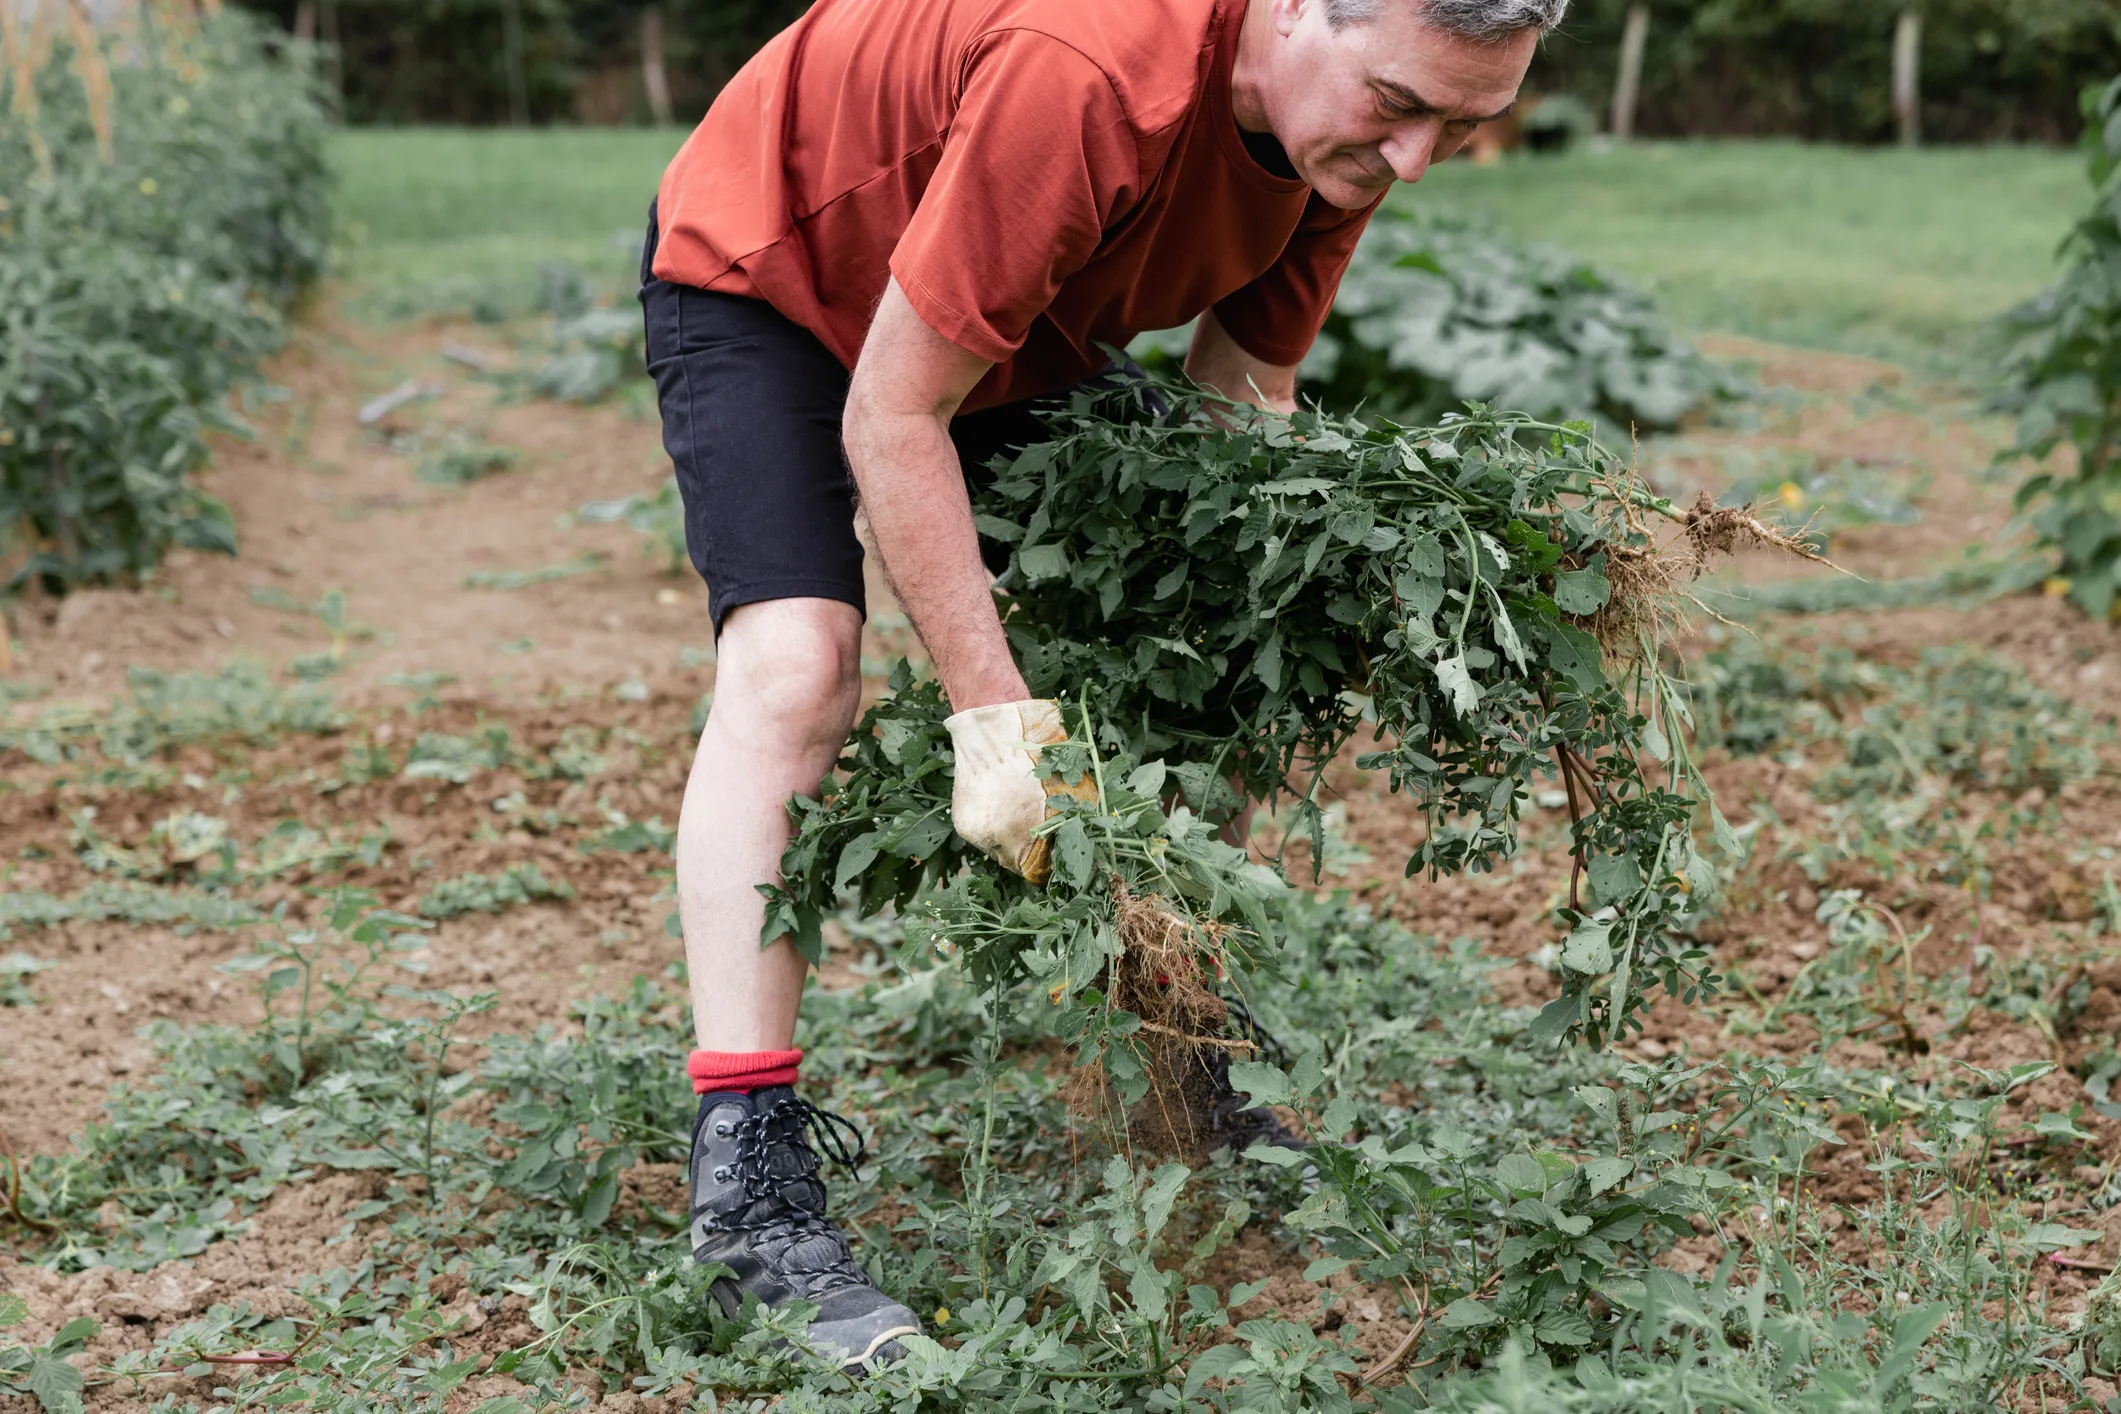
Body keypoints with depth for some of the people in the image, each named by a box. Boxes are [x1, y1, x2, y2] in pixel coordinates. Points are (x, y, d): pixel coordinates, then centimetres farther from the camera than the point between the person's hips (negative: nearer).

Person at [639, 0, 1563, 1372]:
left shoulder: (1354, 117, -17)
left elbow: (1244, 398, -5)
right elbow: (890, 418, -33)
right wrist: (993, 716, -33)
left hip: (1023, 319, 7)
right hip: (769, 269, -7)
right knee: (795, 666, -26)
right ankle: (748, 1192, -25)